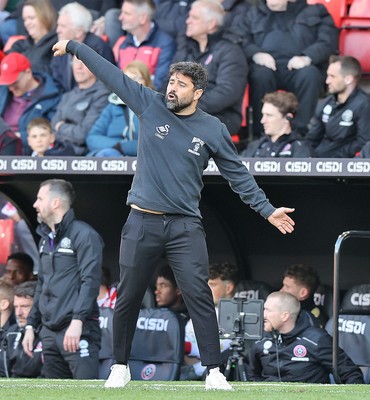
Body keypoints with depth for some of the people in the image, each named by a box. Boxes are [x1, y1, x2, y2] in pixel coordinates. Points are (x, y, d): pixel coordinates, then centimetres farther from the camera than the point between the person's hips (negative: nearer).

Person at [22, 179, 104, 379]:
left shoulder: (83, 235, -6)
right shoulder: (46, 238, 20)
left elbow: (90, 281, -15)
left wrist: (77, 321, -24)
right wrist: (31, 325, 20)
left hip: (78, 332, -9)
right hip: (50, 332, 9)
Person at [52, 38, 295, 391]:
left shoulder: (212, 129, 2)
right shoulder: (151, 106, 4)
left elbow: (238, 175, 8)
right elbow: (111, 74, 7)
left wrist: (267, 209, 4)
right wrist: (73, 47, 10)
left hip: (186, 227, -1)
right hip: (142, 223, 1)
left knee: (199, 296, -10)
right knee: (128, 299, 7)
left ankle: (214, 372, -9)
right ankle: (120, 367, 22)